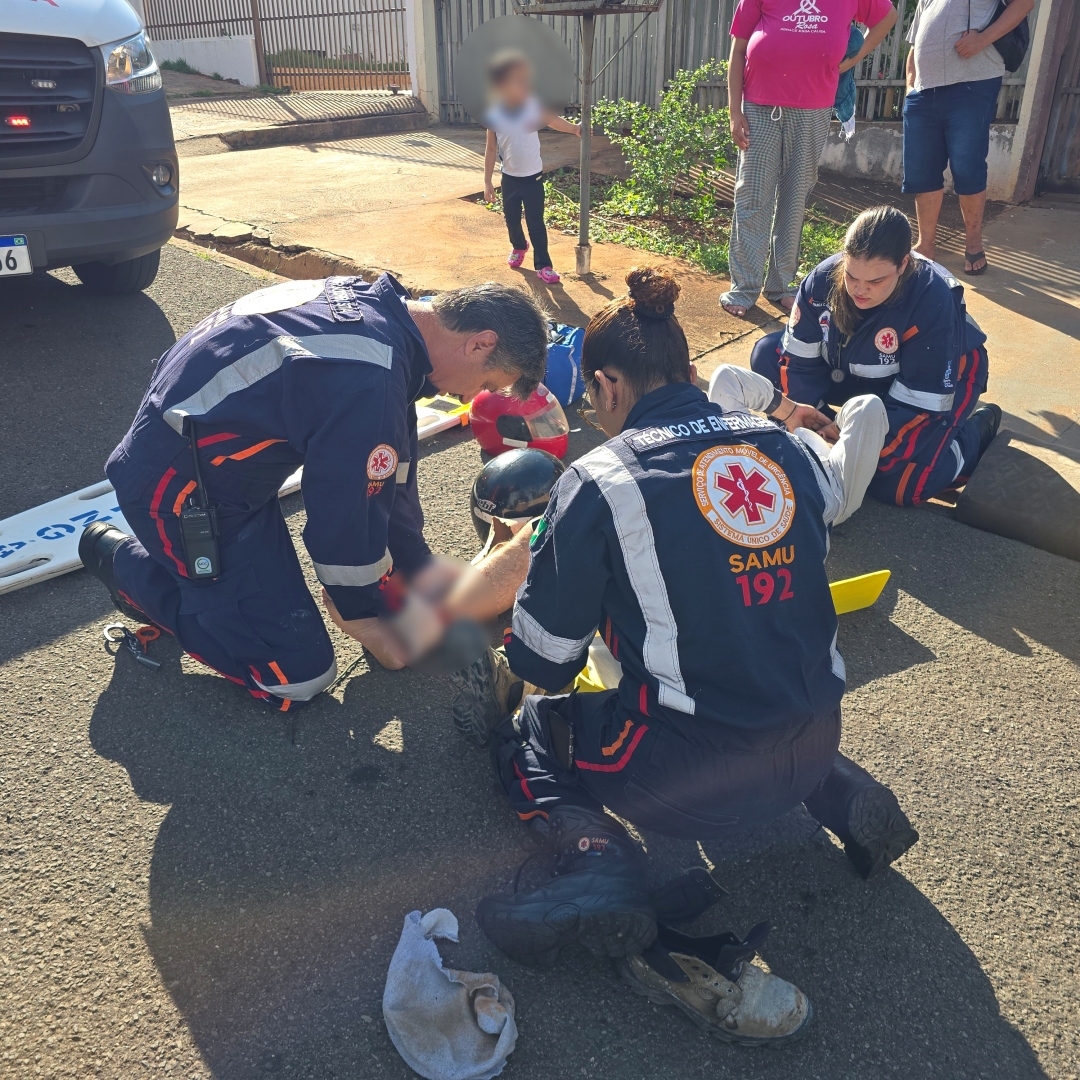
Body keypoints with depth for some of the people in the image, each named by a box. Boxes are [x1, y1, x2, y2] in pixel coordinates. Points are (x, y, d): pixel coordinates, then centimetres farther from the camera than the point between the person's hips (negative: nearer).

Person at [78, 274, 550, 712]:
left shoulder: (370, 301, -1)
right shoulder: (371, 380, -31)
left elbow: (388, 478, 7)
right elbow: (345, 512, -20)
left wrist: (425, 577, 15)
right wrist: (363, 620, -1)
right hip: (177, 489, -9)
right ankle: (128, 564, 7)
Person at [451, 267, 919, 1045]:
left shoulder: (599, 483, -14)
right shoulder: (789, 447, 2)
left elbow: (543, 662, -7)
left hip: (688, 781, -6)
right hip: (814, 744, 6)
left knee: (528, 733, 19)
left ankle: (600, 870, -7)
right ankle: (845, 798, 17)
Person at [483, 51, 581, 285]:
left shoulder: (533, 107, -12)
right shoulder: (494, 115, -10)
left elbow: (553, 120, -26)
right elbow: (491, 149, -3)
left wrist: (574, 128, -44)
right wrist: (487, 181, -2)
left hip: (533, 177, -2)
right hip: (509, 178, 2)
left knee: (536, 223, 0)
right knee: (511, 219, 17)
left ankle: (543, 265, 10)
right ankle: (518, 247, 46)